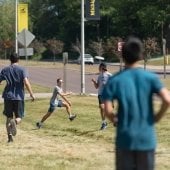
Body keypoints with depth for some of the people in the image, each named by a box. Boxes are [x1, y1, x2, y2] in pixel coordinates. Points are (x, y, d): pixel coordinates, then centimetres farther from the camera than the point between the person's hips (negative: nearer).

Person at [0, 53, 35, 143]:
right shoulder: (21, 69, -1)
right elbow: (26, 82, -12)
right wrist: (31, 94, -6)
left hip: (8, 96, 2)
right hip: (19, 96, -2)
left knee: (9, 117, 12)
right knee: (19, 117, 6)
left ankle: (10, 136, 0)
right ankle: (15, 121, -29)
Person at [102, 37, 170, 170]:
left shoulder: (115, 80, -4)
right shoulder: (151, 78, -3)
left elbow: (108, 110, -12)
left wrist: (116, 120, 9)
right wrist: (157, 117, 0)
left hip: (125, 138, -1)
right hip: (147, 139, 1)